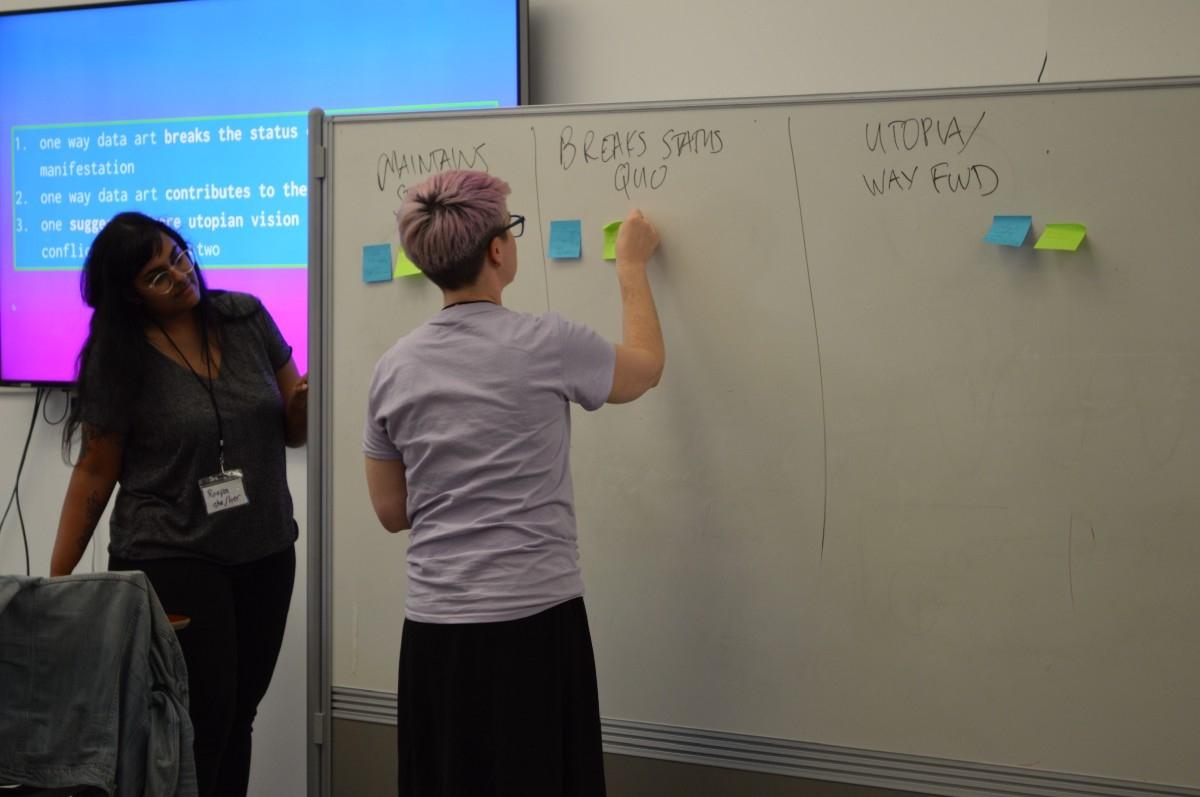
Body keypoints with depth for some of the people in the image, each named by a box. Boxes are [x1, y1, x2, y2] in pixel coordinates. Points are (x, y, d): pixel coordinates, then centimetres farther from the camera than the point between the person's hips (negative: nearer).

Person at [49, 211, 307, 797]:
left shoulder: (247, 318, 0)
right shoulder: (118, 360, -9)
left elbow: (293, 432, 7)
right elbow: (94, 474, -3)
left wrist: (304, 404, -17)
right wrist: (56, 581, -5)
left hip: (266, 553, 4)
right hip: (172, 562, -4)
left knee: (238, 716, 12)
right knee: (199, 724, -4)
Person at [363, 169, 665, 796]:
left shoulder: (393, 368, 3)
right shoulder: (544, 344, -10)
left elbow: (391, 511, 10)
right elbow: (645, 369, 10)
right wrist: (631, 266, 21)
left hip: (433, 629, 5)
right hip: (532, 624, -4)